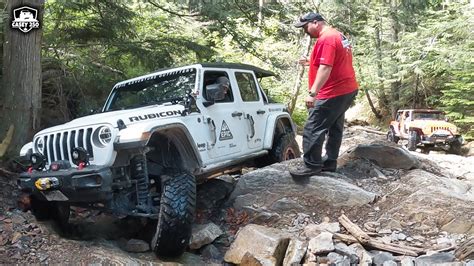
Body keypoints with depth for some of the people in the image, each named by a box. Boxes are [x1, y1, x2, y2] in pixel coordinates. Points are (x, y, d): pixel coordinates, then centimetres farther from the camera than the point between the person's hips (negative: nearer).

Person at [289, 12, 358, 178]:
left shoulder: (326, 39, -16)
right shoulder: (338, 36, 17)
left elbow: (325, 68, -26)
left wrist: (313, 93, -30)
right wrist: (311, 62, 15)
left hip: (333, 93, -11)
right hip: (347, 89, 11)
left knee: (313, 129, -8)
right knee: (335, 127, 14)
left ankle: (311, 165, -3)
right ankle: (330, 162, 21)